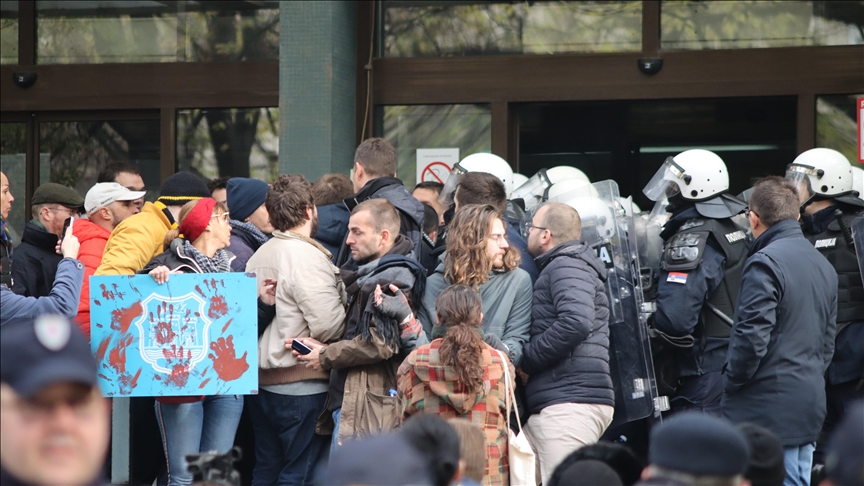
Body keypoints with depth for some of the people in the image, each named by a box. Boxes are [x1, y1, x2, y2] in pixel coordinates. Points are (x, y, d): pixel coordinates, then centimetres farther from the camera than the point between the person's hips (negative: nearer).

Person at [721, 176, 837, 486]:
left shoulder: (765, 263, -14)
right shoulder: (824, 266, 15)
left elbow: (752, 337, -19)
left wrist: (732, 382, -6)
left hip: (769, 410, -8)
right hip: (810, 403, 8)